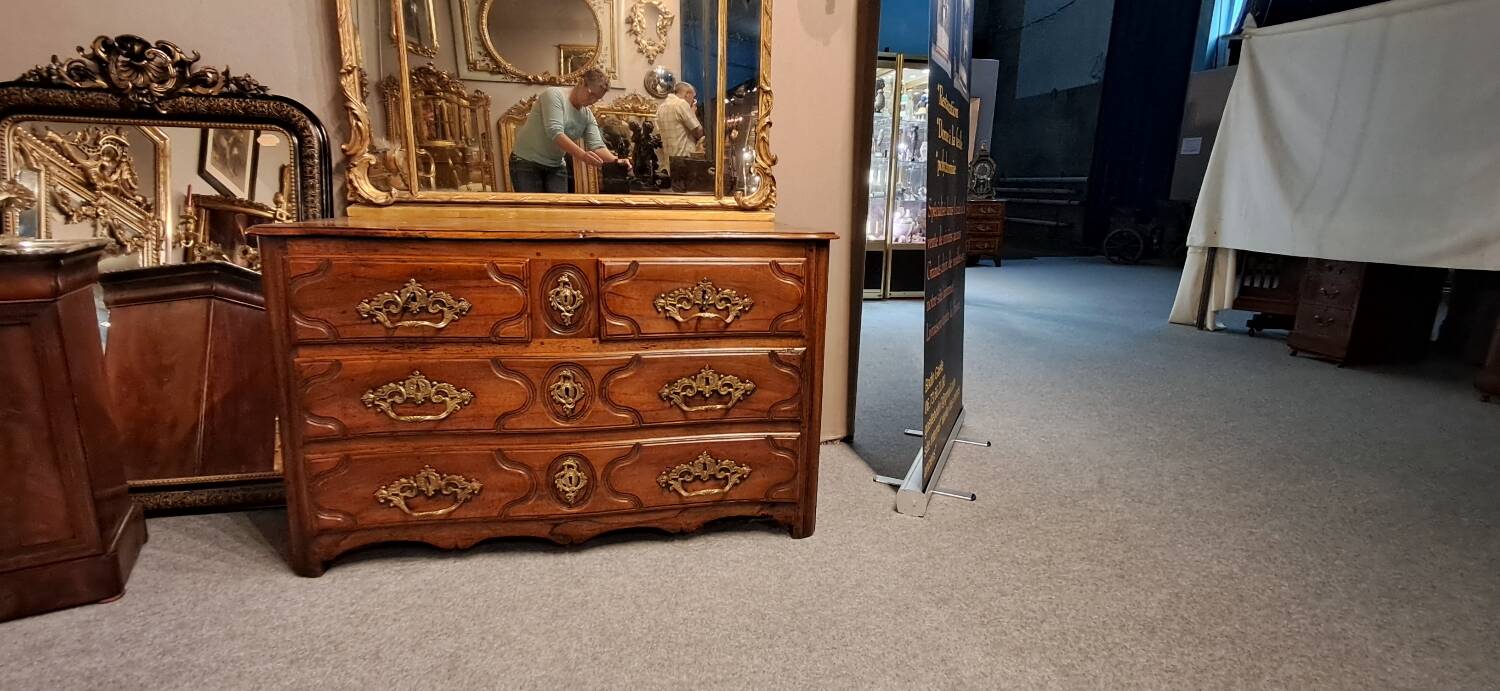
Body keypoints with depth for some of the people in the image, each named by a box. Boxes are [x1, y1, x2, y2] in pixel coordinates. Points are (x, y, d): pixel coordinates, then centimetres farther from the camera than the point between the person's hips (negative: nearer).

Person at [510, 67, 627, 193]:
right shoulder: (554, 94, -16)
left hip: (556, 167, 6)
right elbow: (555, 132, -28)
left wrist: (615, 160, -28)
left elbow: (596, 145, -7)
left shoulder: (588, 116, 2)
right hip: (526, 162, -6)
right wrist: (582, 155, -40)